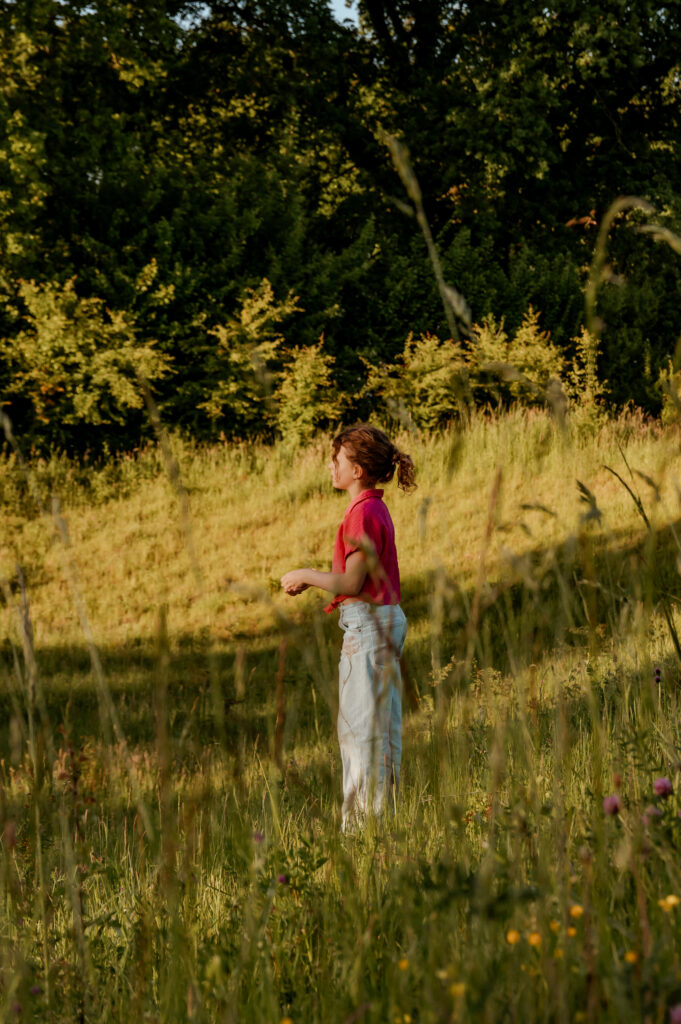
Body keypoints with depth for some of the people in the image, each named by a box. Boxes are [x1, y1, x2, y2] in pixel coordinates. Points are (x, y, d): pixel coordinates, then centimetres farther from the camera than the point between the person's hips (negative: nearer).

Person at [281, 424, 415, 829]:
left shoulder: (365, 514, -17)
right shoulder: (374, 508, 13)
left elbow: (351, 583, -19)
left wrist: (305, 575, -7)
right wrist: (311, 580, 15)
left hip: (370, 625, -10)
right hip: (381, 619, 10)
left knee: (368, 727, -4)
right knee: (355, 727, 15)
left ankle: (372, 818, 1)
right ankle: (358, 820, 21)